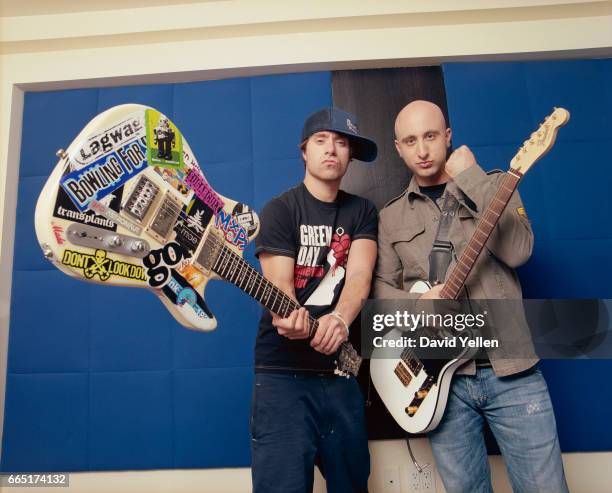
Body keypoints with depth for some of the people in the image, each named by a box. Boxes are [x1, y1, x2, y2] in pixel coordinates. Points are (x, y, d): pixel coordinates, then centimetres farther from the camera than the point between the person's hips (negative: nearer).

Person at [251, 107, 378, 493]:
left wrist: (340, 319, -29)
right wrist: (288, 317, -36)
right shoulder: (279, 210, -1)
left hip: (342, 369, 4)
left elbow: (360, 276, -8)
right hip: (283, 370, -4)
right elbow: (279, 281, -12)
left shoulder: (362, 212, 8)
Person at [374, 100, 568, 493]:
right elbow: (381, 287, 5)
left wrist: (470, 179, -12)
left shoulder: (492, 187, 5)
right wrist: (418, 302, -15)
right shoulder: (391, 217, 9)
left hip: (511, 368, -1)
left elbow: (518, 252, -13)